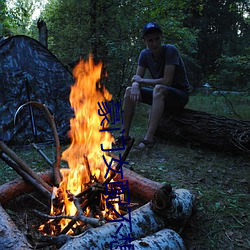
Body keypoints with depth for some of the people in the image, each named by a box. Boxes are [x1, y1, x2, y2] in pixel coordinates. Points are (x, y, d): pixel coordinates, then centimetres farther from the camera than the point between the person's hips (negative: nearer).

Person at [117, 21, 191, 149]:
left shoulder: (170, 50, -20)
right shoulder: (145, 54, -1)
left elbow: (166, 81, -27)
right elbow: (137, 78, -1)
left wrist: (141, 80, -16)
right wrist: (135, 85, -26)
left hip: (180, 94, -6)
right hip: (161, 95, 7)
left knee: (159, 88, -37)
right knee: (129, 91, -6)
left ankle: (149, 138, -38)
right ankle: (125, 135, -8)